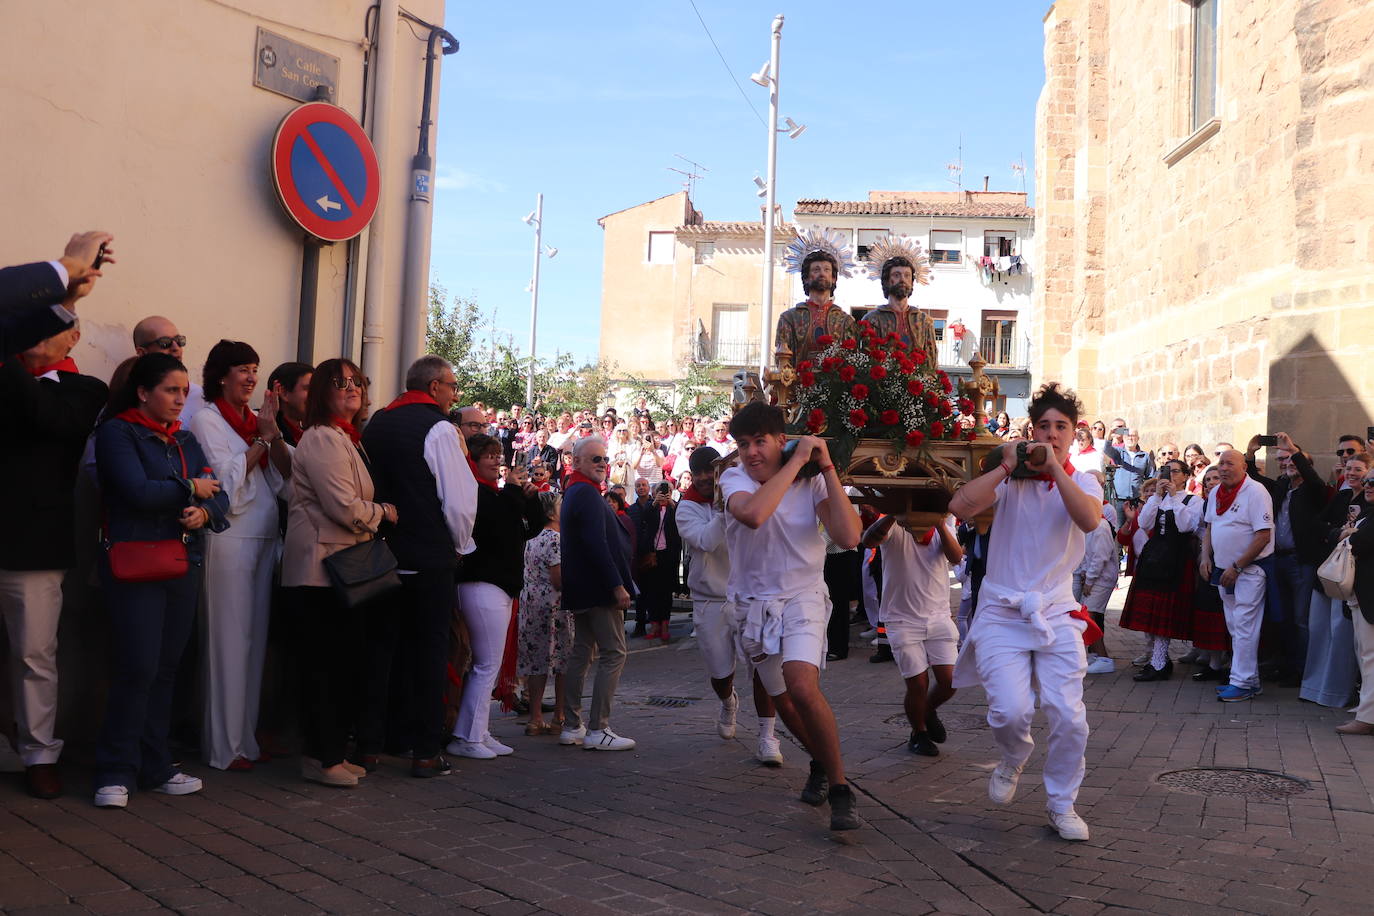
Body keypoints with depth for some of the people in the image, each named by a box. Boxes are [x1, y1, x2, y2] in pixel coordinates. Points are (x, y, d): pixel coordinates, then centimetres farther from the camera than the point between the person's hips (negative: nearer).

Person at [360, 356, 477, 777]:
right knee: (428, 651, 2)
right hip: (430, 557, -6)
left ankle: (369, 745, 15)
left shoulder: (376, 424, 11)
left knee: (380, 647, 11)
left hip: (382, 553, 6)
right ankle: (425, 751, 5)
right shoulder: (439, 428, -10)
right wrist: (460, 545, 2)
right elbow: (459, 500, -14)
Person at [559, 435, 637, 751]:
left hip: (582, 590, 11)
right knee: (613, 653, -7)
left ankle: (571, 726, 16)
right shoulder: (587, 494, -15)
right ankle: (598, 730, -7)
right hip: (599, 587, -11)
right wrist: (617, 585, -22)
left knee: (582, 652, 12)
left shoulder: (574, 492, 19)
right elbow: (597, 544, -23)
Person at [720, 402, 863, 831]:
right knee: (783, 700, 17)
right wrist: (796, 460, -29)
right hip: (754, 603, 3)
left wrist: (827, 469, -21)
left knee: (802, 687, -27)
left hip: (802, 597, -3)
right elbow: (752, 513, -34)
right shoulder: (734, 479, -9)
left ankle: (839, 787, -11)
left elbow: (848, 537, -23)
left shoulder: (811, 482, -8)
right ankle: (820, 764, 46)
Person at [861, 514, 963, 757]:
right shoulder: (895, 527, -9)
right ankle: (918, 733, 24)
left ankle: (929, 710, 29)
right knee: (918, 684, -4)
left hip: (938, 616, 4)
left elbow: (956, 557, -15)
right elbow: (869, 540, -30)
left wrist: (940, 525, -30)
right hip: (903, 620, -3)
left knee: (950, 679, -4)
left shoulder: (944, 526, 4)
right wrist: (894, 514, -43)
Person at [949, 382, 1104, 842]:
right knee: (1011, 710, -16)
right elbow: (960, 506, -19)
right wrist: (1007, 465, -14)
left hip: (1055, 612, 2)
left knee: (1070, 717, -5)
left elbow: (1089, 520, -19)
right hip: (1002, 611, -2)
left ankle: (1062, 806, 18)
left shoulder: (1082, 483, 5)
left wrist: (1055, 467, -18)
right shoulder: (1009, 479, 0)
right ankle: (1014, 759, 21)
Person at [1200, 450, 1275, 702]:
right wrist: (1206, 557, 5)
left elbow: (1263, 536, -17)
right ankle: (1250, 679, 20)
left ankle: (1242, 682, -6)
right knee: (1234, 627, 11)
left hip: (1250, 569, -8)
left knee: (1244, 627, -10)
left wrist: (1236, 567, -17)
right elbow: (1210, 528, 21)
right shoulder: (1215, 494, 10)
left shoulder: (1255, 492, -14)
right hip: (1224, 569, 8)